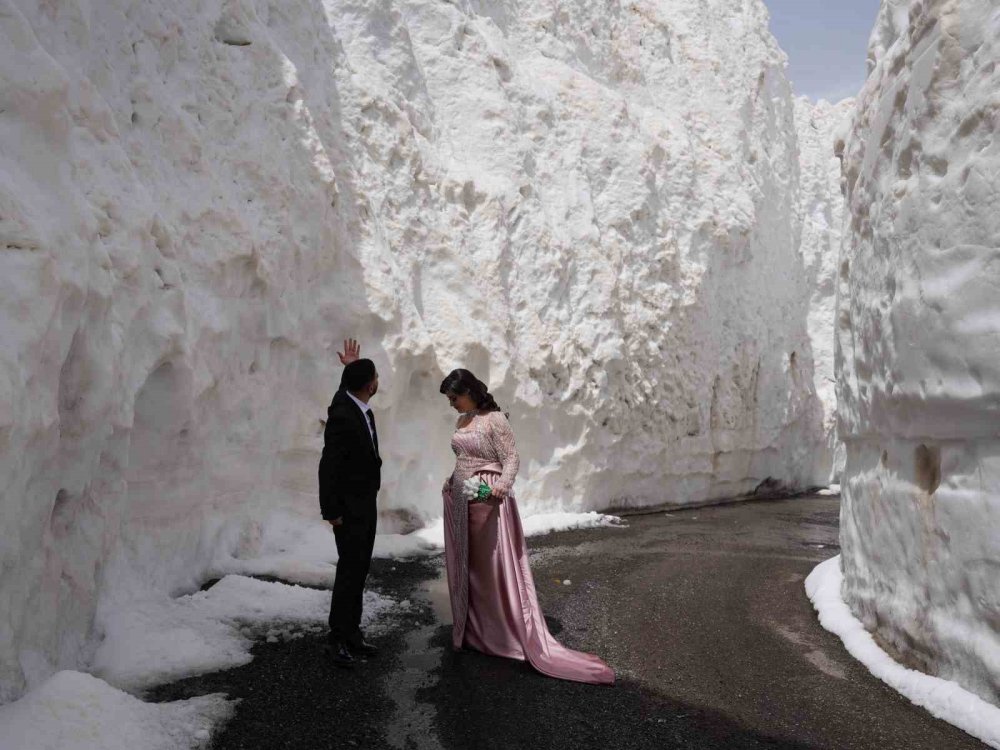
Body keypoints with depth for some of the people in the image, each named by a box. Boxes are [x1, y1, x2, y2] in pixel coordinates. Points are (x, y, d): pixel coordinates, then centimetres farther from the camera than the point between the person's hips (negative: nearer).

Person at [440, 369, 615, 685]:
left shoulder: (494, 419, -12)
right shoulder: (461, 421, 11)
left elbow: (512, 459, -15)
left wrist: (502, 485, -30)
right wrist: (451, 483, 17)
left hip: (487, 504, -8)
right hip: (461, 503, 8)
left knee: (496, 570, -4)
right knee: (465, 569, 13)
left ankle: (517, 637, 5)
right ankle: (472, 632, 25)